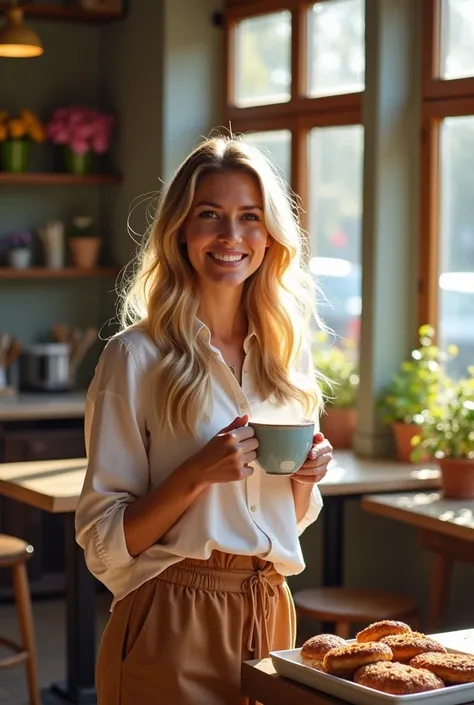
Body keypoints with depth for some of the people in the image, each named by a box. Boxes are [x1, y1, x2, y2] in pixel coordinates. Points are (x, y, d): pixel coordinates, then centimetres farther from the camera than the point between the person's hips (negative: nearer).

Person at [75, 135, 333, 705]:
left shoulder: (286, 351, 7)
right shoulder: (137, 356, -9)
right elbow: (105, 540, -9)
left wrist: (307, 473, -4)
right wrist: (197, 475, -22)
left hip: (269, 613, 5)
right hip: (174, 621, -5)